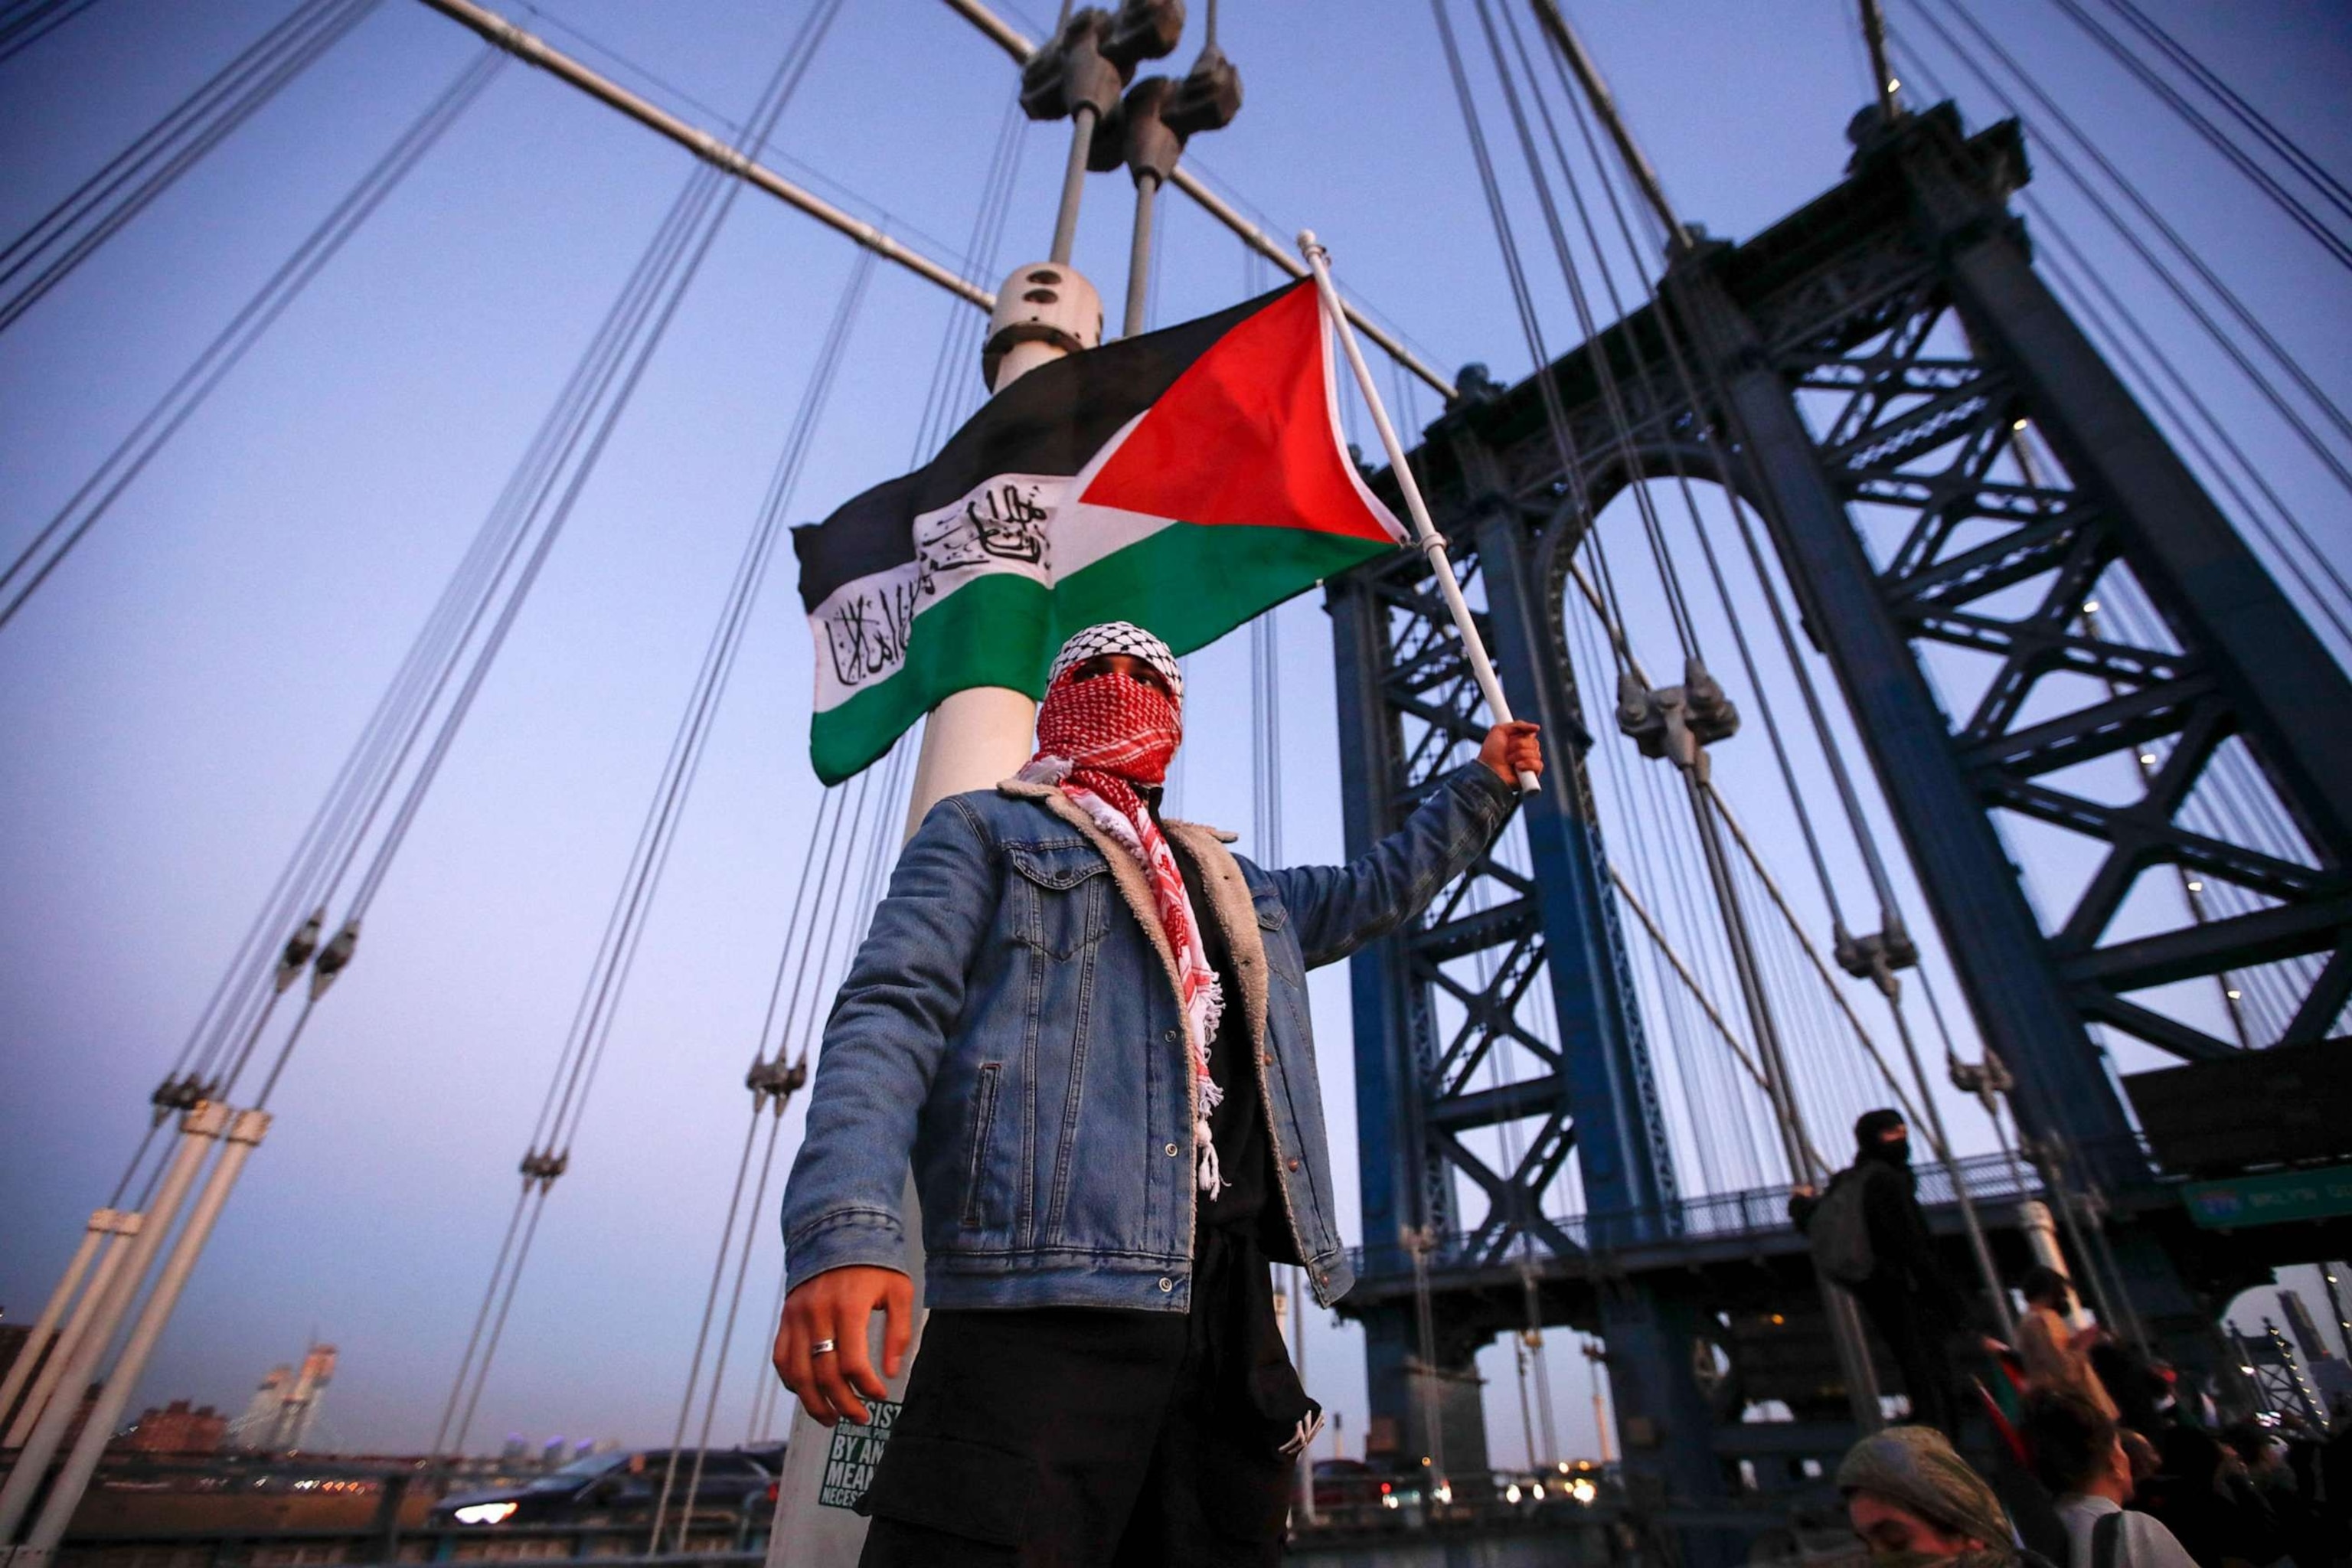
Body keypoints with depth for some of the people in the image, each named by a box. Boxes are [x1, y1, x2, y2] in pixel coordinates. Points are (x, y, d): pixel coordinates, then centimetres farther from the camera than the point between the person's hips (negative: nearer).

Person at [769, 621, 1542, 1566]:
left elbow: (1377, 891, 39)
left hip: (1229, 1308, 6)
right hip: (1043, 1297, -5)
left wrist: (1483, 786, 40)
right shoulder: (984, 831, 9)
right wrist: (845, 1229, -20)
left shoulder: (1239, 887, 27)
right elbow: (893, 1010, -5)